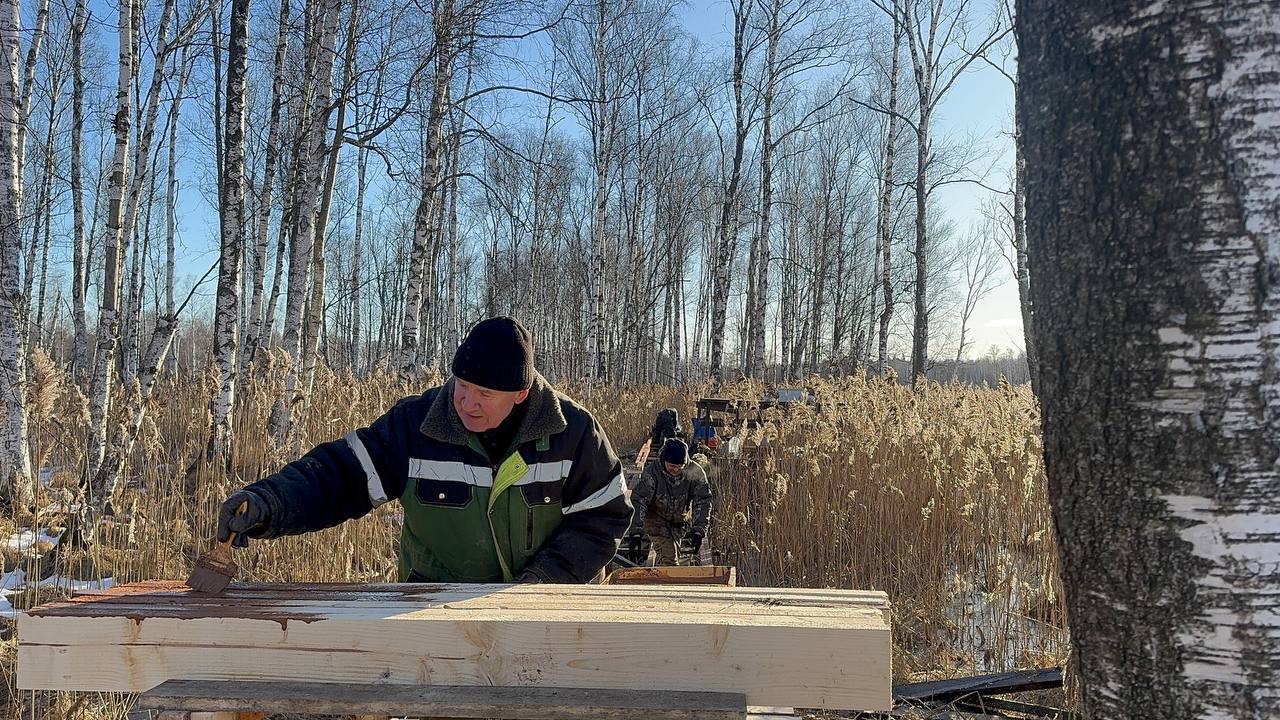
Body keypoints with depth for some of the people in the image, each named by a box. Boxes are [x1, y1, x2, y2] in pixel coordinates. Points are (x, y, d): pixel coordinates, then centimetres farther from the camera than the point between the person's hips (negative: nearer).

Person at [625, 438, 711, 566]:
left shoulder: (694, 472, -21)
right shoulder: (652, 473, -27)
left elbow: (703, 501, -19)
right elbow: (638, 501, -29)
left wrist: (698, 530, -29)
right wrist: (636, 532, -38)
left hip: (680, 521, 3)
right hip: (656, 520, -3)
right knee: (668, 557, -18)